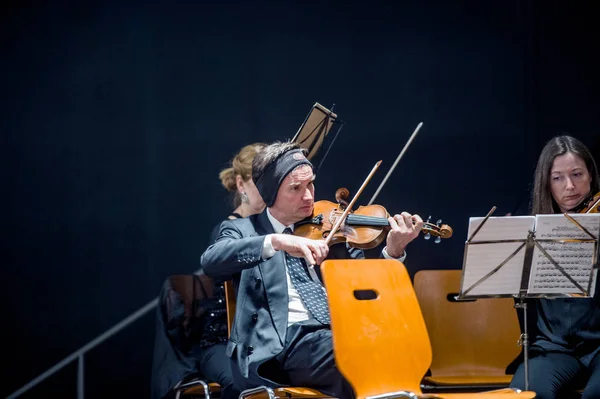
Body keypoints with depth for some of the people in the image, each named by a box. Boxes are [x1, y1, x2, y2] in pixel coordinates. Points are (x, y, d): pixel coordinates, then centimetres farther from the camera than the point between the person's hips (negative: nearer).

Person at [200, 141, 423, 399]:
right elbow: (210, 262, -12)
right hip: (286, 342, -4)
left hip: (341, 333, 4)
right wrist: (274, 241, -25)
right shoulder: (244, 230, 11)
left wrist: (393, 252, -4)